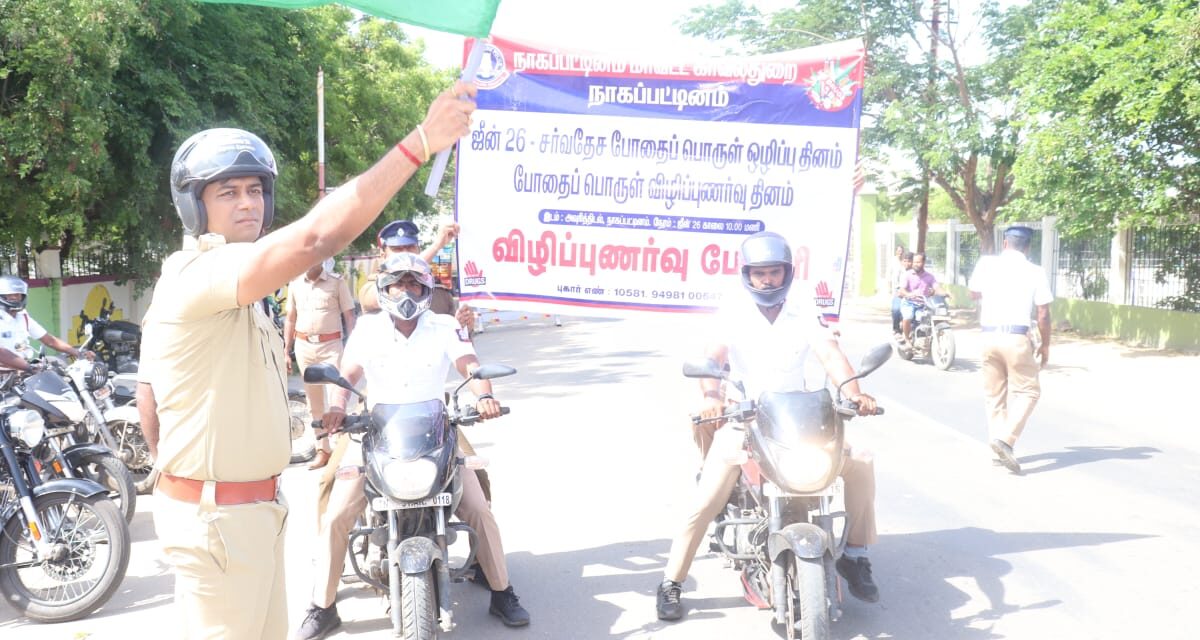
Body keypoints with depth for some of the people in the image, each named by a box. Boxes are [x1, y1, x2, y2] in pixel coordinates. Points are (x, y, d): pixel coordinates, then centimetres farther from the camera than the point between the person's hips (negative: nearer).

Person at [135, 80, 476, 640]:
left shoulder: (224, 283, 13)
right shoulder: (199, 273, -21)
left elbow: (147, 395, 17)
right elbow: (314, 239, -39)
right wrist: (419, 143, -41)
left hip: (251, 507, 10)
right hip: (218, 517, -10)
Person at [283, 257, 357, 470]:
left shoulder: (337, 282, -4)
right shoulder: (295, 284, 8)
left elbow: (349, 317, -4)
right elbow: (290, 319, 14)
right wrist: (286, 352, 12)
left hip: (331, 345, -4)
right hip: (303, 346, 4)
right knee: (314, 403, 10)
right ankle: (323, 450, 17)